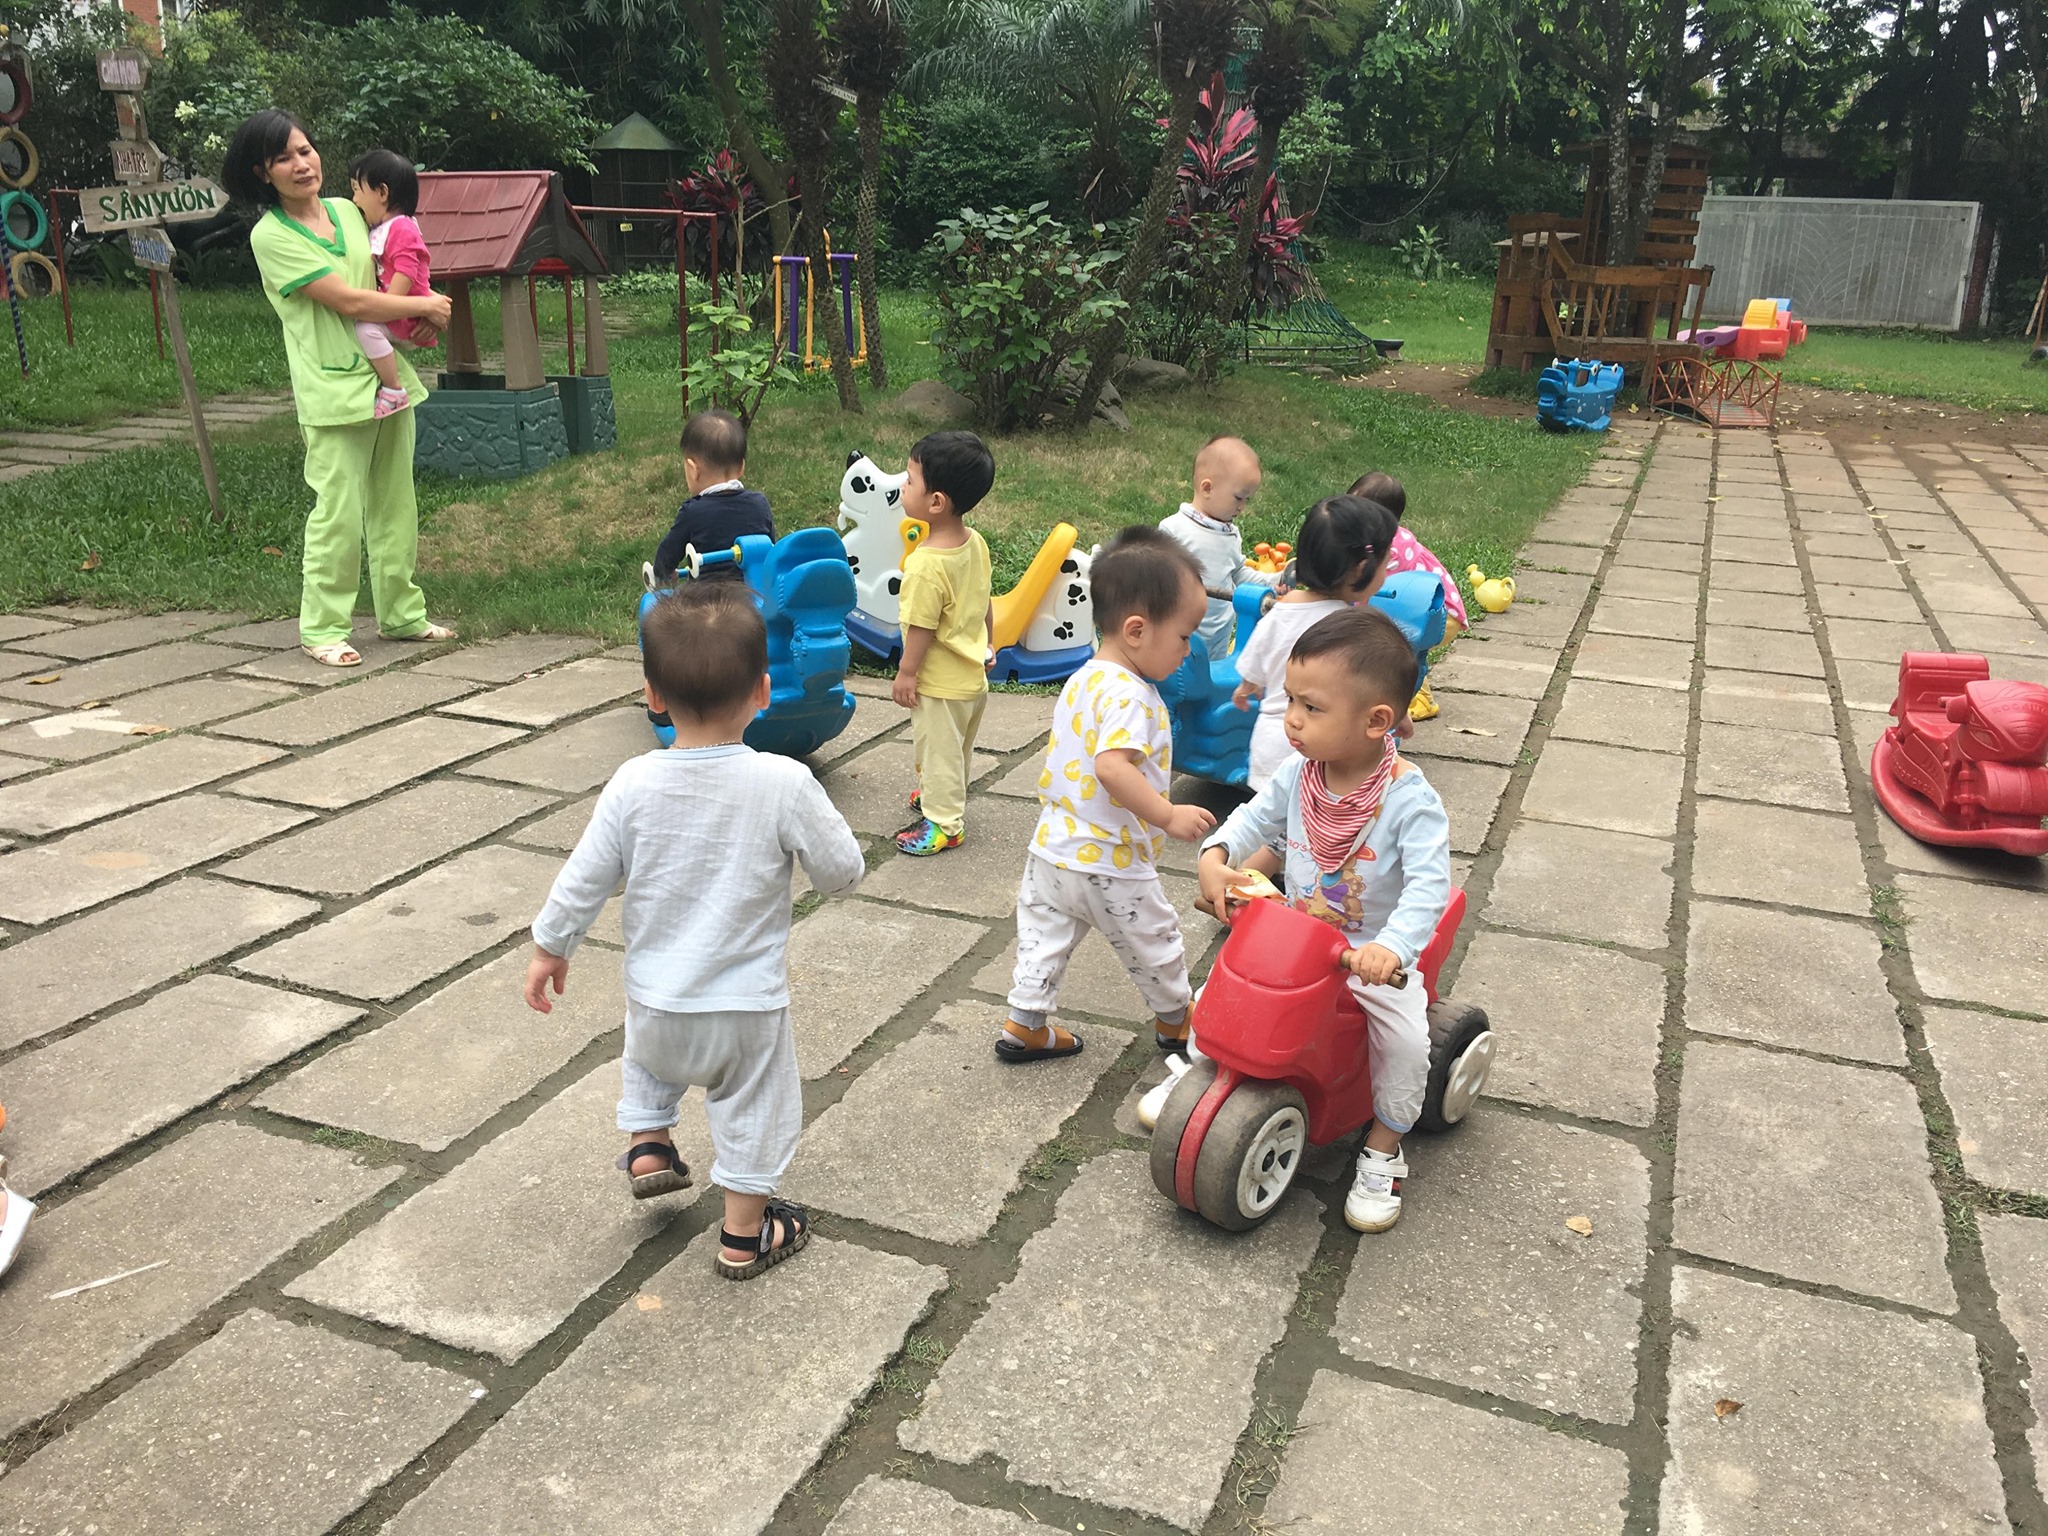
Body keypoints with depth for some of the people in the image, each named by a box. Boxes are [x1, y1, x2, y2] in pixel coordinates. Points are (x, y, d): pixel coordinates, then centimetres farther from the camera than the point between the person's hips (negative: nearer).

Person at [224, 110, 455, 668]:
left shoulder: (347, 210, 11)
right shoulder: (271, 236, -10)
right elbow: (348, 301, -15)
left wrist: (421, 307, 1)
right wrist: (425, 307, -7)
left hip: (388, 375, 7)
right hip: (334, 390, -7)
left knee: (395, 504, 13)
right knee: (340, 511, -8)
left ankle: (401, 612, 25)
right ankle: (322, 627, 3)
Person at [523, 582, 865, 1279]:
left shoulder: (633, 784, -14)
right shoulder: (784, 785, -22)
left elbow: (583, 879, -5)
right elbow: (842, 871, -11)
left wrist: (549, 947, 12)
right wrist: (810, 823, 8)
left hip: (655, 1000, 2)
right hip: (747, 1005, -2)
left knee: (648, 1057, 36)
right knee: (751, 1113, 19)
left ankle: (647, 1146, 35)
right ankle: (745, 1235, 32)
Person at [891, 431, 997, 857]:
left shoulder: (927, 565, -30)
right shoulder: (976, 544, -5)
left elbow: (922, 628, -23)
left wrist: (906, 673, -11)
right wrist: (987, 646, 21)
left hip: (940, 683, -9)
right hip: (973, 676, 9)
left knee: (938, 750, 8)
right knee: (956, 749, 25)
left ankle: (943, 822, 20)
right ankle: (942, 797, 45)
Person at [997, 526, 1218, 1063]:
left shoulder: (1081, 679, 6)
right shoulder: (1128, 694, -24)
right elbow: (1113, 766, -37)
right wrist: (1169, 816, -32)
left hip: (1051, 852, 7)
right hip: (1110, 866, -7)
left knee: (1044, 936, 18)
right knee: (1154, 945, 15)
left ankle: (1025, 1023, 25)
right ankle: (1174, 1021, 35)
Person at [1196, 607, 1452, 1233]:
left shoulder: (1409, 798, -24)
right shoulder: (1298, 775, -8)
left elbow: (1429, 885, -30)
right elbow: (1257, 816, 6)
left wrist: (1393, 949, -45)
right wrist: (1217, 854, -14)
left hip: (1376, 957, -4)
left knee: (1406, 1040, -21)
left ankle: (1383, 1149, 2)